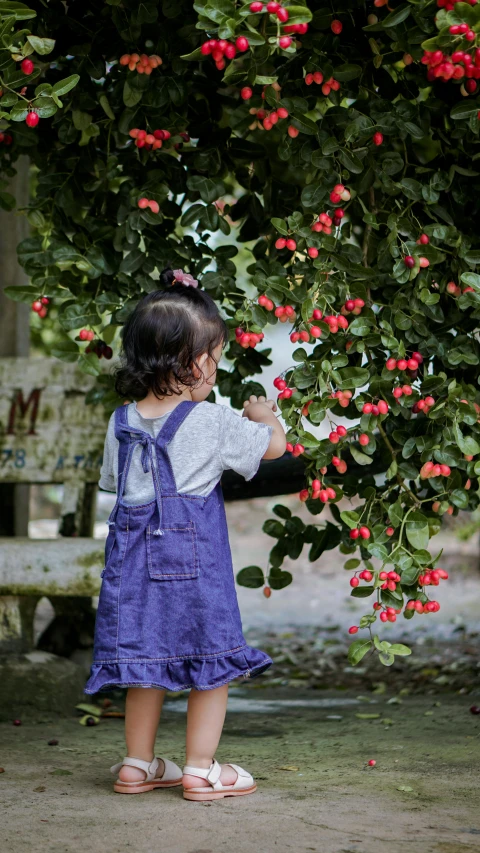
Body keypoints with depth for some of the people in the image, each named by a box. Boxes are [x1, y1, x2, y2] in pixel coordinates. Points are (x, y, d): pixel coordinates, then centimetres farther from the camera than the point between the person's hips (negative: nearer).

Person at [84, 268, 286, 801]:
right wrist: (262, 414, 23)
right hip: (195, 560, -5)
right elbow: (274, 445, 2)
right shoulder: (213, 422, -10)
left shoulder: (122, 422, 3)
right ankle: (201, 770, 10)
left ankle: (138, 764, 24)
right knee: (211, 662, 7)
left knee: (147, 662, 16)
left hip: (135, 557, 5)